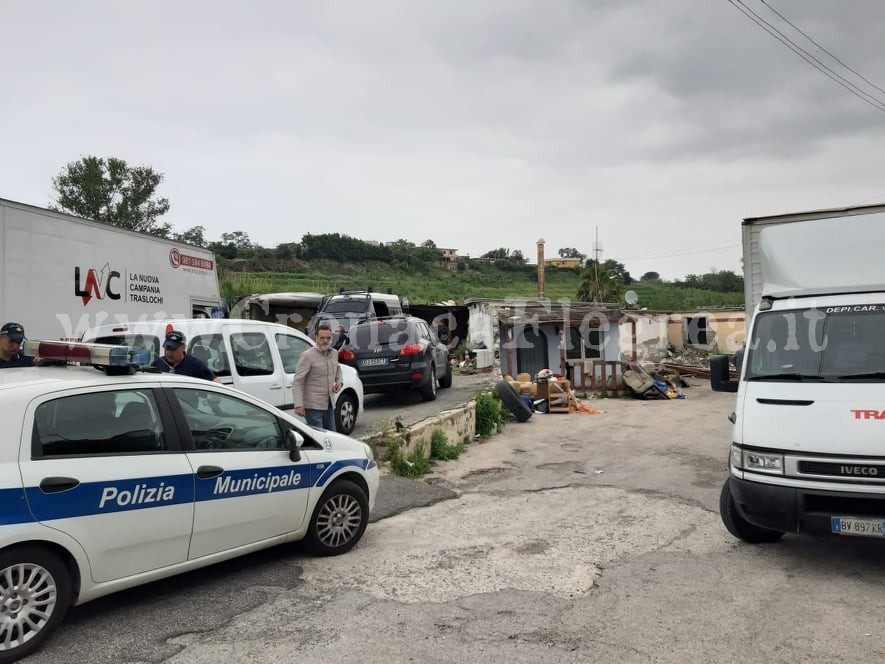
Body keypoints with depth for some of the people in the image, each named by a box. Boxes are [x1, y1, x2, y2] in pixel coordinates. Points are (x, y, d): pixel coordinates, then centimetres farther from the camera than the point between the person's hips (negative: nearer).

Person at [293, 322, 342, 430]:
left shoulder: (334, 353, 9)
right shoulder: (307, 356, -13)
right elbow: (297, 382, -15)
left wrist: (338, 381, 9)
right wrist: (298, 405, -22)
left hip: (329, 405, 7)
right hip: (313, 406, -7)